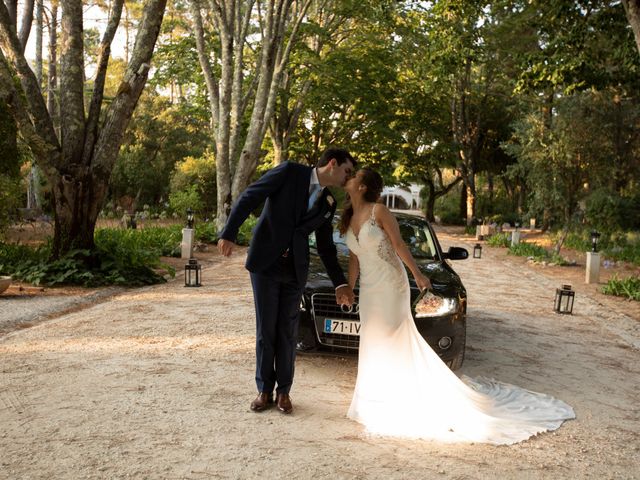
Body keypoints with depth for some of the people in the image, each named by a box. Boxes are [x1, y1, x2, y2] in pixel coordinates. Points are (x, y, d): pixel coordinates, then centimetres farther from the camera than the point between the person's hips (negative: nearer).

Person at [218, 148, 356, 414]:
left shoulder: (329, 203, 9)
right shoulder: (290, 172, -5)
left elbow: (326, 247, 16)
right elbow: (249, 197, -8)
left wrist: (340, 283, 12)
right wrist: (229, 233, -17)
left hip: (295, 271, 4)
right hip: (265, 263, -4)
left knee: (287, 331, 6)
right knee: (265, 330, 3)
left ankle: (283, 390, 20)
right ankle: (264, 390, 17)